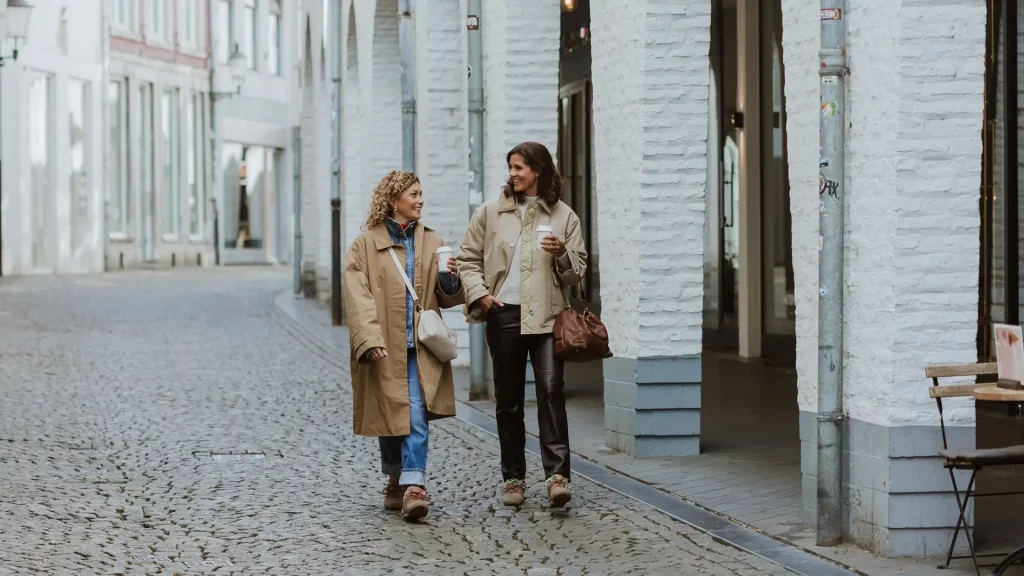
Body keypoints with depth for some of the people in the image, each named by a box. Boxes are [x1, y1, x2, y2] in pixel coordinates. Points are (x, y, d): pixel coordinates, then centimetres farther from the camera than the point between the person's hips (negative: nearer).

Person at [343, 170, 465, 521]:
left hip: (419, 346, 1)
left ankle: (413, 486, -17)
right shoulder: (366, 244, 0)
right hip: (383, 347, -1)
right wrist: (369, 340, -20)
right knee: (390, 416, 9)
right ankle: (395, 480, 29)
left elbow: (447, 298, 13)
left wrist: (450, 279, -10)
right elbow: (358, 296, -8)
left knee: (416, 416, -11)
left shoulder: (431, 243, 10)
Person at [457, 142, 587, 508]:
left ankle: (558, 476, -18)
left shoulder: (563, 216, 6)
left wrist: (563, 255, -13)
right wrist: (479, 293, -3)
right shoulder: (491, 213, 8)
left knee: (551, 390, -16)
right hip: (504, 314, 2)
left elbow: (577, 272, 8)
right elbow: (469, 259, 13)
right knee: (508, 400, 7)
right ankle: (513, 478, 16)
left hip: (546, 315, -2)